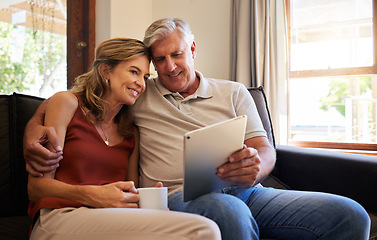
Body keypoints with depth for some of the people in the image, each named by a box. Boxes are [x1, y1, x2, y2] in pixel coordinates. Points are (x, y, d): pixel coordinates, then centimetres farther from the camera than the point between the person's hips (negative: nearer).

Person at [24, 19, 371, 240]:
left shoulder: (233, 93, 18)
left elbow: (265, 149, 10)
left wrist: (255, 166, -17)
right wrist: (33, 131, -7)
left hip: (242, 192, 4)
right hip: (177, 195, -3)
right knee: (228, 210, -41)